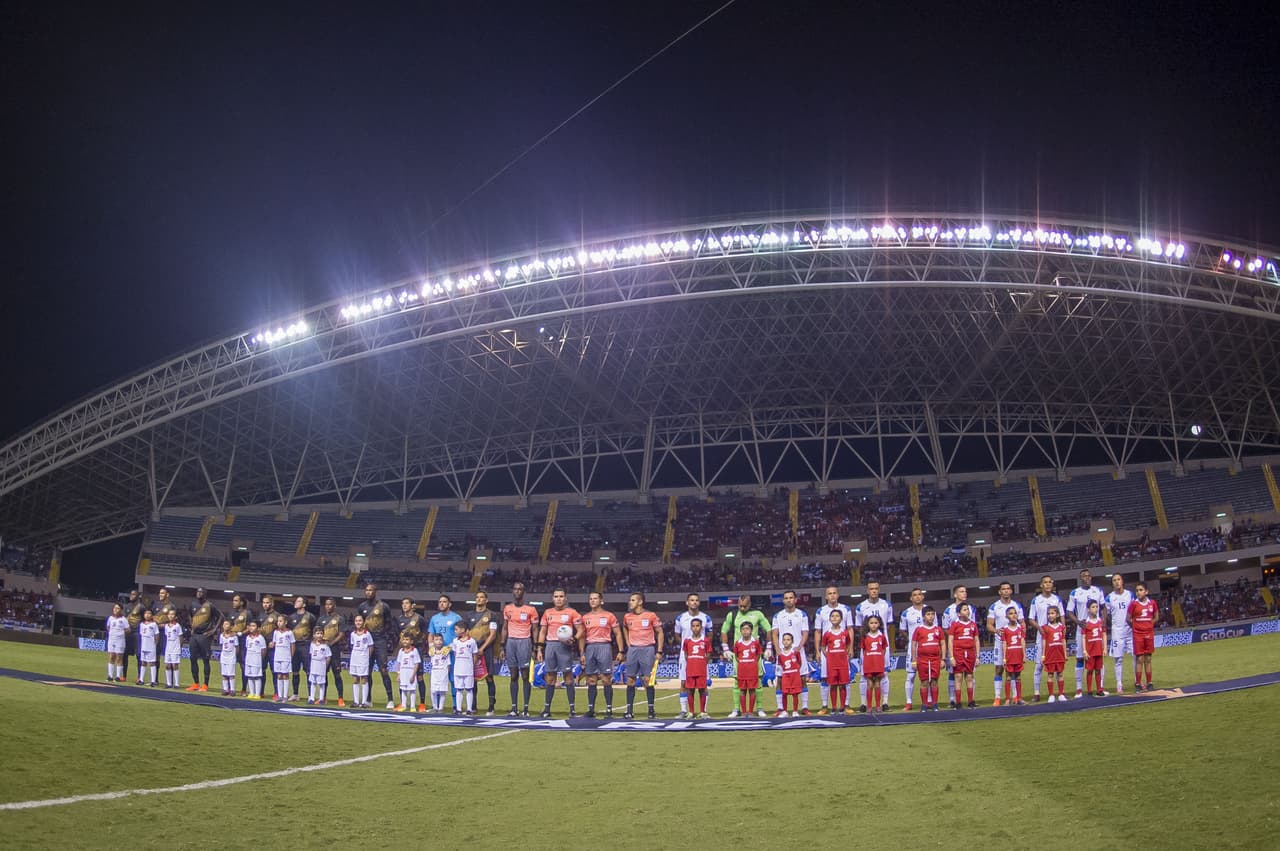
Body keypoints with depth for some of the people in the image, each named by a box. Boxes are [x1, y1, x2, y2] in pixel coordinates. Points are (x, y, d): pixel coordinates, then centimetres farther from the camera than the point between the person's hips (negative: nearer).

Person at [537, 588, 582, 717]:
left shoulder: (572, 612, 1)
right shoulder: (548, 613, 13)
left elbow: (580, 630, -1)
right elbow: (543, 631, 16)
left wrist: (574, 640, -20)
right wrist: (539, 649, 9)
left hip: (564, 645, -4)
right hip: (550, 645, 4)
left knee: (568, 675, -4)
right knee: (550, 677, 6)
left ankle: (572, 708, -1)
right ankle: (547, 707, 10)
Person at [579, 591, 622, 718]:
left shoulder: (609, 616, 3)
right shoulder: (585, 617, 13)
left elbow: (618, 634, 4)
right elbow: (582, 637, 17)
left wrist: (620, 651, -3)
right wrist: (582, 654, 9)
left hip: (604, 647, -4)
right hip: (590, 648, 4)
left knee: (606, 679, -5)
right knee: (591, 680, 4)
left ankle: (609, 709, -3)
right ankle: (591, 709, 6)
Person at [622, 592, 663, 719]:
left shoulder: (651, 616, -5)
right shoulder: (627, 617, 6)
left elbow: (660, 633, 1)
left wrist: (659, 651, -4)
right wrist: (629, 645, 14)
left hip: (648, 649, -4)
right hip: (633, 650, 4)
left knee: (647, 679, -5)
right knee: (630, 680, 1)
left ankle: (651, 709, 3)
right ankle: (629, 710, 4)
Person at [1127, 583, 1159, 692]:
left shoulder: (1152, 603, 2)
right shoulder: (1134, 604, -7)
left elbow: (1155, 617, 14)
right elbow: (1128, 619, -1)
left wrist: (1148, 626, 5)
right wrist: (1135, 627, 3)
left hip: (1149, 634, 3)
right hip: (1138, 635, -3)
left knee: (1148, 659, 8)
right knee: (1139, 659, -3)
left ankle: (1149, 683, 14)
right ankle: (1138, 684, 0)